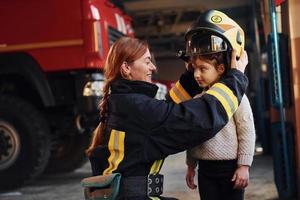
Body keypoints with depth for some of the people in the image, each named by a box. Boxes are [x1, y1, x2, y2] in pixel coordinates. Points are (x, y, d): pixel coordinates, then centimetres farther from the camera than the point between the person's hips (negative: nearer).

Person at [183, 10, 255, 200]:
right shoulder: (197, 99, 6)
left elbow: (247, 132, -9)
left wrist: (244, 165, -11)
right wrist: (191, 165, 14)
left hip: (230, 167, -4)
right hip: (206, 168, 5)